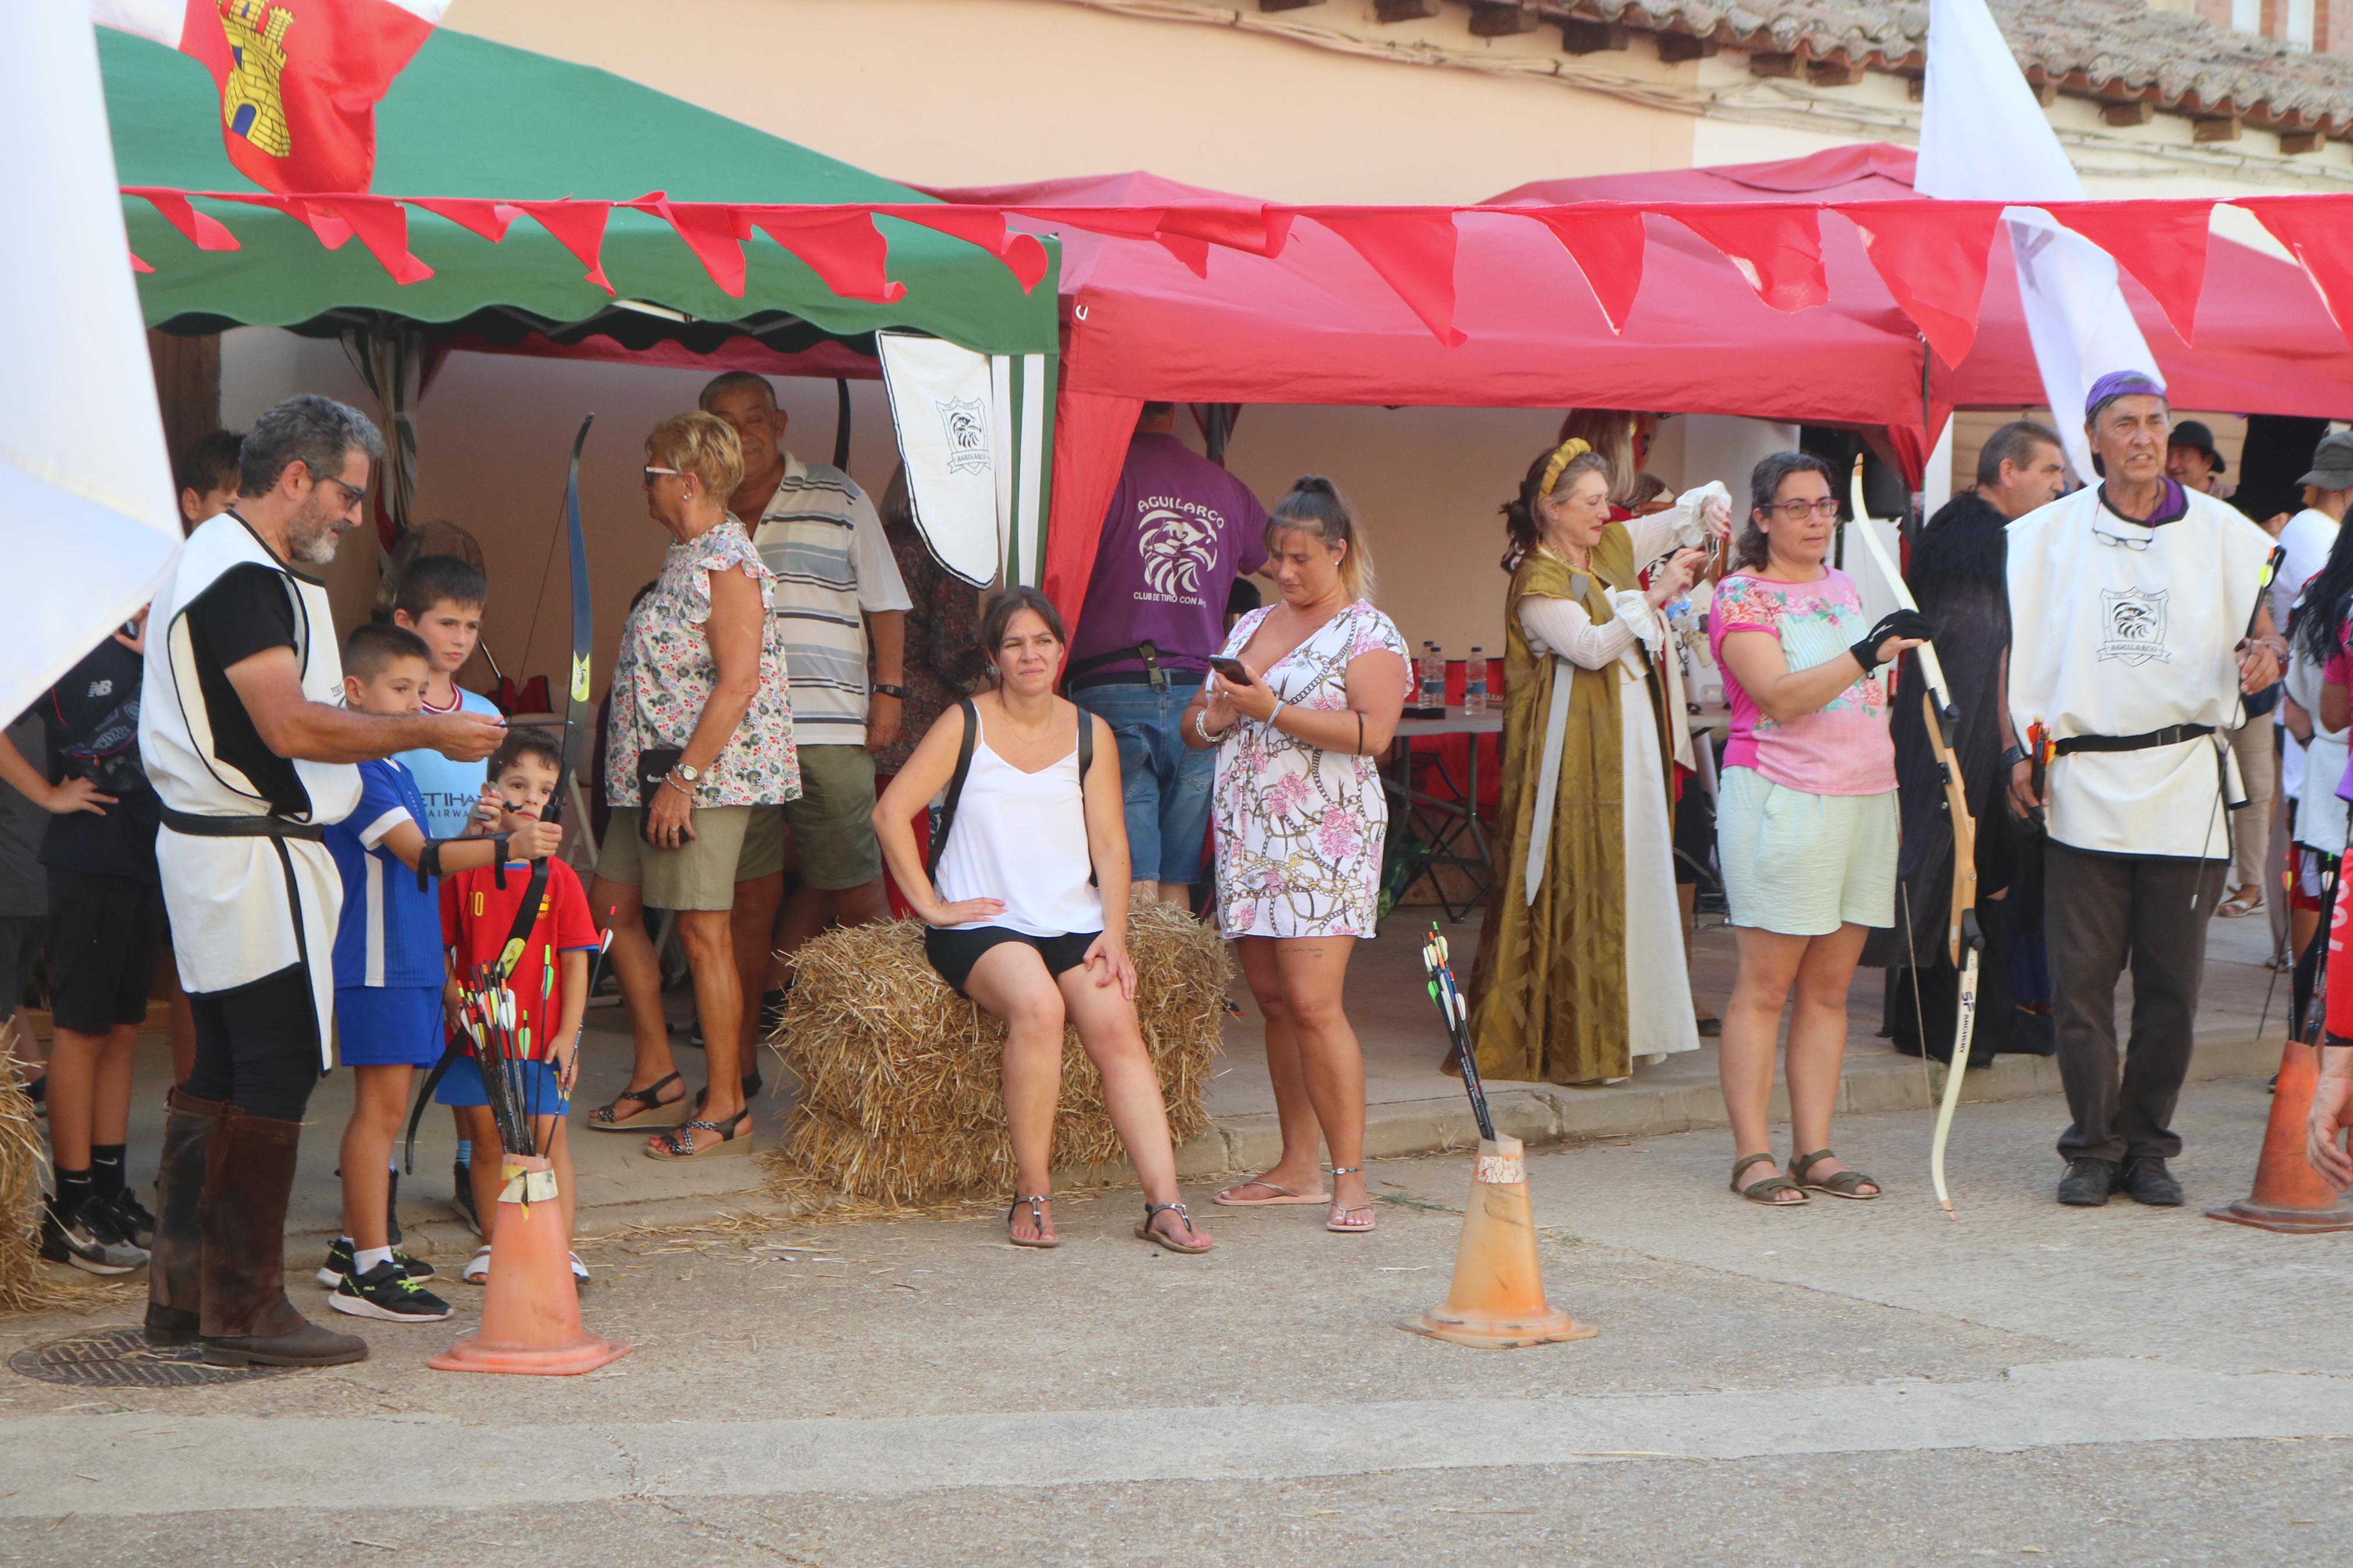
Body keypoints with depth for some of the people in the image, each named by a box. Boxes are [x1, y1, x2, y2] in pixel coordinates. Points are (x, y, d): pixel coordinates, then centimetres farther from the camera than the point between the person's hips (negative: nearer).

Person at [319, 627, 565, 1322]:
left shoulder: (393, 767, 17)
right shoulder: (358, 770, -15)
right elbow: (419, 854, -27)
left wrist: (471, 830, 12)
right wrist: (507, 845, -38)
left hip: (410, 959, 10)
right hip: (376, 961, -10)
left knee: (379, 1107, 15)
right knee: (382, 1106, -10)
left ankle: (354, 1247, 24)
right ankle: (369, 1270, -9)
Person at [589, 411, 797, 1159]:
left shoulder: (726, 562, -16)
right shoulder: (684, 556, 15)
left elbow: (738, 682, -22)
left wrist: (682, 778, -23)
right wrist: (650, 777, 18)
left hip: (709, 772, -10)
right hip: (651, 770, 10)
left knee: (702, 929, -6)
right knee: (613, 903, 14)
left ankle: (726, 1105, 1)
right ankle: (654, 1070, 24)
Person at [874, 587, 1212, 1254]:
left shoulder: (1090, 734, 12)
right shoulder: (965, 724, 3)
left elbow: (1109, 844, 10)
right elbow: (890, 813, -1)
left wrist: (1114, 935, -3)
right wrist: (931, 905, -6)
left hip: (1072, 923, 3)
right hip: (981, 925, -3)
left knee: (1116, 1025, -24)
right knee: (1038, 1005, -34)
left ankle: (1164, 1204, -27)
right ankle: (1031, 1196, -24)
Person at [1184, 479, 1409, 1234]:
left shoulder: (1367, 633, -2)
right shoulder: (1250, 626, 18)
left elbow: (1373, 731, -16)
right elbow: (1193, 725, 22)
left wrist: (1272, 710, -20)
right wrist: (1215, 716, -2)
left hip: (1324, 838, -7)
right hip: (1248, 834, 7)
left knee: (1313, 1003, -14)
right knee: (1272, 1001, 6)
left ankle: (1350, 1176, -9)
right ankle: (1298, 1167, 13)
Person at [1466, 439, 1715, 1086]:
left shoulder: (1612, 547, 10)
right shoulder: (1537, 582, -11)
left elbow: (1686, 514, 17)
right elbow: (1590, 646, -23)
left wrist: (1709, 509, -5)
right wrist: (1652, 597, -27)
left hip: (1630, 751, 8)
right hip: (1575, 761, -8)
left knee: (1629, 879, 10)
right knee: (1574, 887, -6)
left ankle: (1623, 1028, 16)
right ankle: (1574, 1044, -2)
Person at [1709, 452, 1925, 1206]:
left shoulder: (1843, 588, 17)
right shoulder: (1741, 595, -6)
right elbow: (1780, 697, -19)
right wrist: (1866, 656, -26)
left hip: (1864, 799, 7)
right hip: (1780, 797, -7)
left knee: (1830, 986, 7)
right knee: (1765, 984, -5)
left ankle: (1815, 1149, 10)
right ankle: (1752, 1154, -2)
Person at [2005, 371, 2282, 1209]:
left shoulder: (2220, 533, 5)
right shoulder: (2047, 535, 6)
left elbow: (2262, 627, 10)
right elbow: (2011, 652, 8)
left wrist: (2263, 656, -14)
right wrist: (2017, 752, -1)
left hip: (2186, 783, 0)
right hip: (2084, 785, 0)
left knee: (2170, 981, 3)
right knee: (2082, 978, -1)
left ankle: (2147, 1145, 14)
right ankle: (2092, 1147, 9)